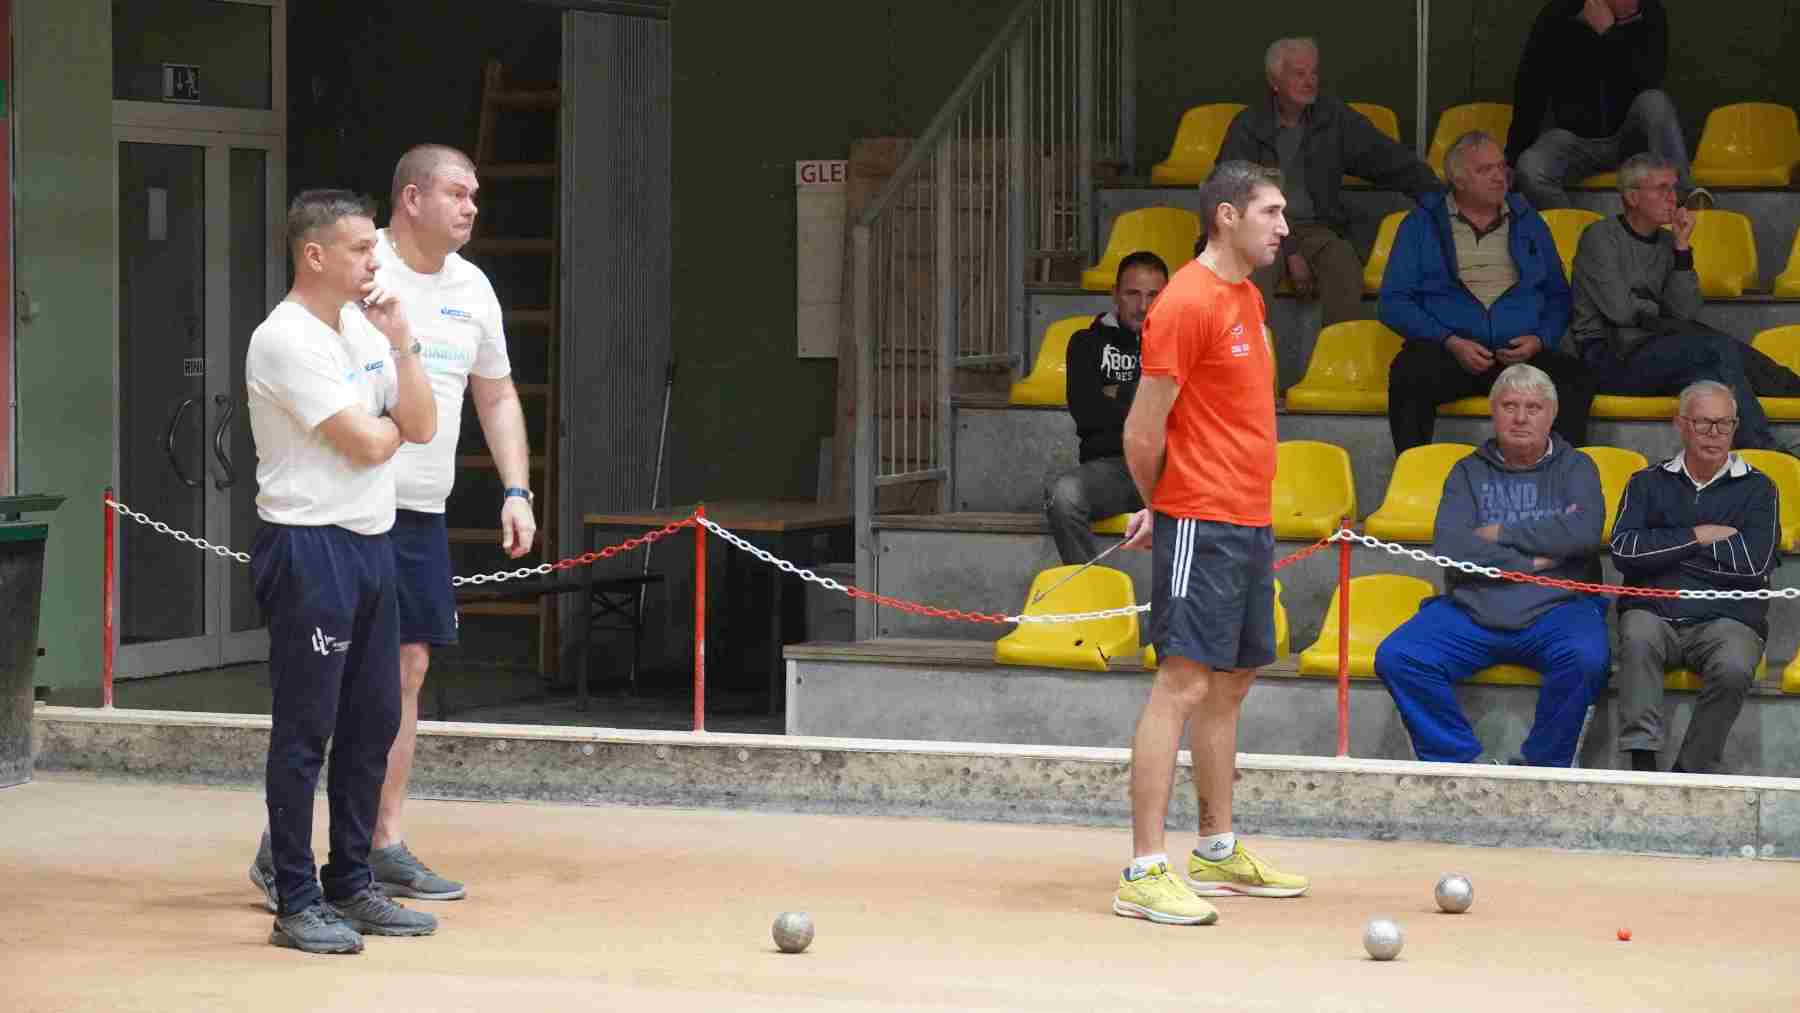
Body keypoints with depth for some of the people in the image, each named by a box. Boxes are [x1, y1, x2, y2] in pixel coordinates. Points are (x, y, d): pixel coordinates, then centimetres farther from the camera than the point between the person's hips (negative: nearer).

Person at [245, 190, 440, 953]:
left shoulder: (363, 328, 14)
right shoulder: (285, 340, -14)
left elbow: (421, 425, 7)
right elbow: (365, 443, -17)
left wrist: (401, 342, -3)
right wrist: (394, 423, 5)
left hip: (370, 541, 9)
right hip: (309, 546, -9)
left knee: (374, 720, 11)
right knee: (306, 728, -5)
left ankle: (350, 886, 21)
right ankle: (296, 903, 0)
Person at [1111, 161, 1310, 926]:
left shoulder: (1247, 298, 15)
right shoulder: (1187, 303, -14)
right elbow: (1143, 433, -13)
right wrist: (1165, 506, 3)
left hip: (1250, 521, 9)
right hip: (1202, 525, -9)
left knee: (1231, 682, 14)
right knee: (1184, 684, -11)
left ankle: (1217, 853, 24)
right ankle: (1144, 872, -11)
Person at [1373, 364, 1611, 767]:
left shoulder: (1575, 468, 14)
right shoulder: (1469, 472, 17)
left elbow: (1584, 532, -7)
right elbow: (1448, 548, -1)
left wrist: (1502, 533, -3)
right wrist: (1531, 561, -7)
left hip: (1556, 610, -2)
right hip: (1471, 611, 2)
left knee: (1585, 658, -35)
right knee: (1396, 658, -22)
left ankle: (1541, 765, -17)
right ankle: (1463, 762, -13)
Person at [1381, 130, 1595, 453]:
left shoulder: (1528, 223, 23)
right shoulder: (1422, 224, 13)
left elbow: (1558, 296, 21)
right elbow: (1394, 302, 5)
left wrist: (1541, 340, -1)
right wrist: (1450, 342, -9)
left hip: (1521, 354, 2)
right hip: (1444, 353, -2)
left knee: (1575, 376, -28)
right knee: (1409, 374, -36)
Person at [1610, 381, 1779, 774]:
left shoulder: (1757, 488, 12)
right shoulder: (1648, 483, 17)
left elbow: (1755, 563, -5)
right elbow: (1623, 551, 0)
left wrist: (1668, 549, 0)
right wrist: (1697, 536, -3)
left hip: (1727, 617, -1)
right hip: (1653, 612, 1)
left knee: (1734, 668, -33)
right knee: (1638, 637, -34)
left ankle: (1690, 774, -23)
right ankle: (1641, 763, -36)